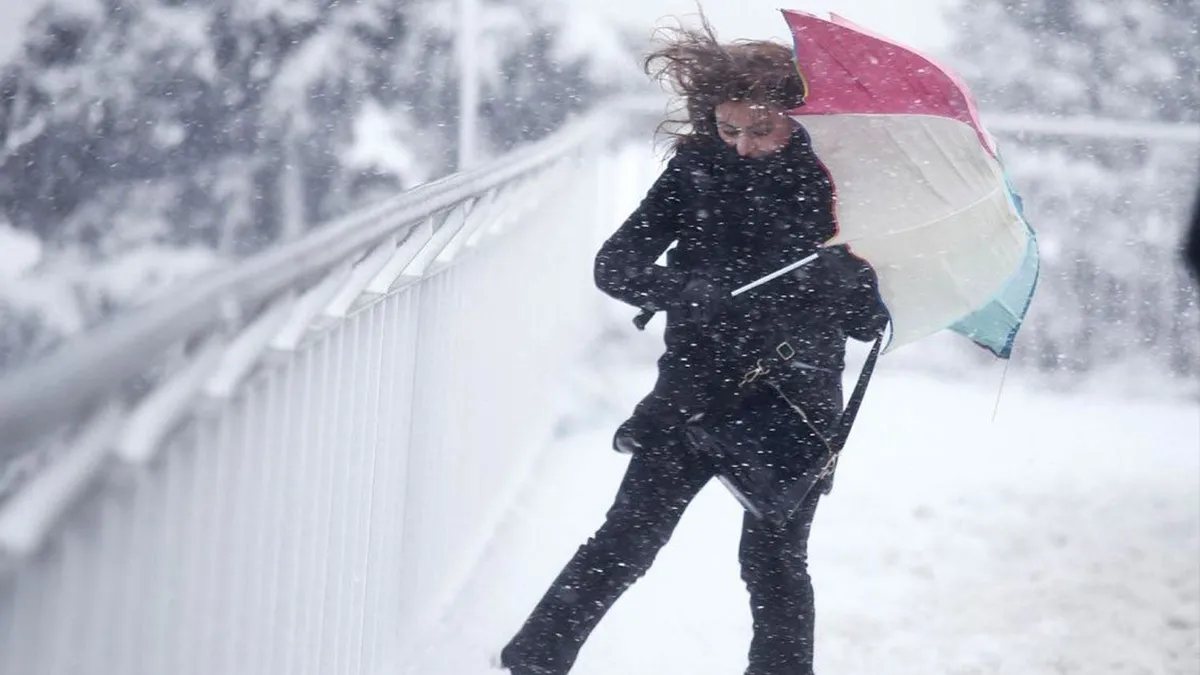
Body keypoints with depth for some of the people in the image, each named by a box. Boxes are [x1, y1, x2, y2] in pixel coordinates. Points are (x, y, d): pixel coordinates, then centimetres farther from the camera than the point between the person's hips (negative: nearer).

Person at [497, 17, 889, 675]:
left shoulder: (838, 181, -5)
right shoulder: (697, 168, -2)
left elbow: (870, 319, -2)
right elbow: (615, 265, -4)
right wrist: (692, 295, -21)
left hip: (793, 405, 0)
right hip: (695, 391, 1)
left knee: (774, 562, 6)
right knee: (627, 541, -2)